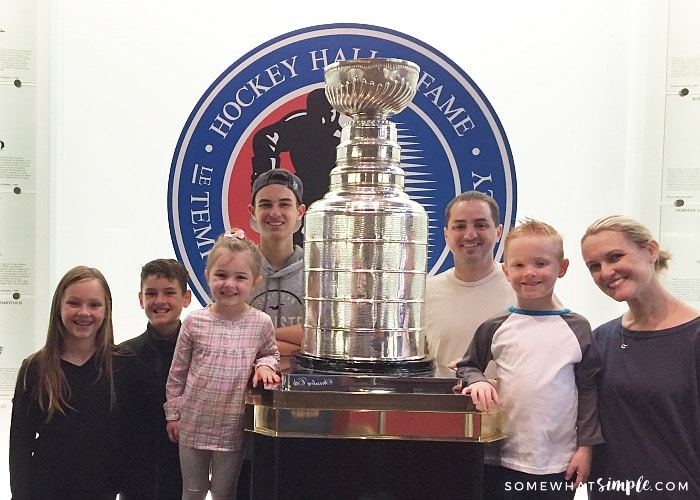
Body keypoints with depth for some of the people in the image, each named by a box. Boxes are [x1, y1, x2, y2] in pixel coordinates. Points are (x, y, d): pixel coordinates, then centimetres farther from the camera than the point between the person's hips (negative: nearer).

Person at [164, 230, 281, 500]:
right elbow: (177, 371, 1)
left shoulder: (261, 323, -9)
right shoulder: (194, 322, -9)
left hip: (232, 428, 0)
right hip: (193, 424, 1)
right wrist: (173, 412, 4)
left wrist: (265, 364, -11)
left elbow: (271, 354, 11)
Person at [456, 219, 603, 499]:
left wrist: (585, 446, 2)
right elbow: (467, 366, 11)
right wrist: (477, 381, -11)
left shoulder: (577, 328, 1)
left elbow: (589, 390, 4)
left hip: (559, 465, 0)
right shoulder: (495, 328, 0)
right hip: (502, 461, 0)